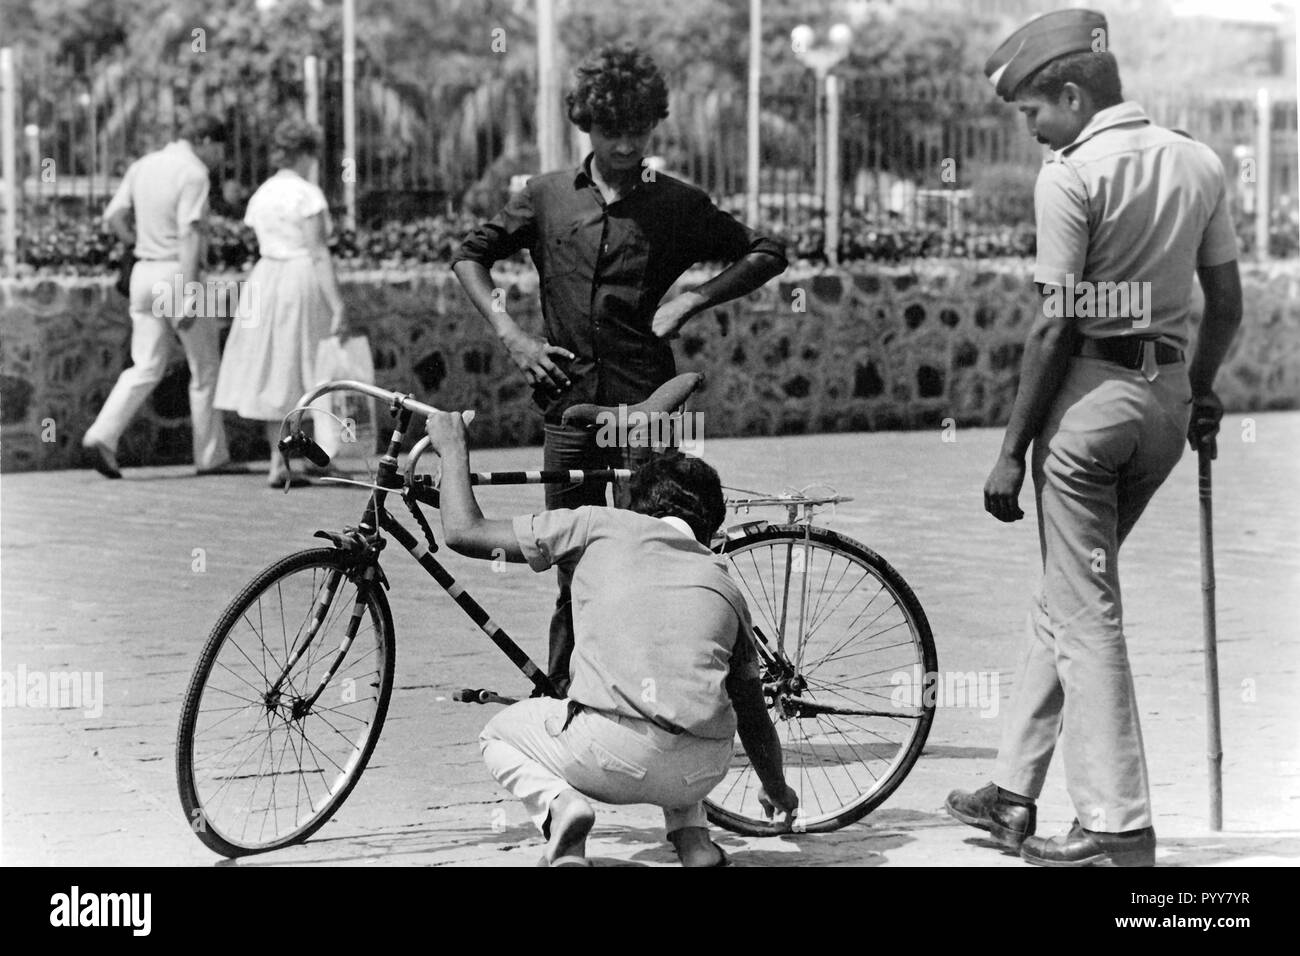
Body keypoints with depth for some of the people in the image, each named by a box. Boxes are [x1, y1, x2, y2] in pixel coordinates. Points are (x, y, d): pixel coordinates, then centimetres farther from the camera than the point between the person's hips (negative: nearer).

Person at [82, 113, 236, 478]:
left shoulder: (142, 166, 10)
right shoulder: (193, 174, -13)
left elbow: (113, 216, 10)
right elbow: (189, 235, -21)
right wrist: (187, 297, -24)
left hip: (144, 274, 7)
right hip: (179, 275, -7)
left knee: (146, 368, 8)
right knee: (205, 368, 7)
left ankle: (102, 436, -9)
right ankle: (211, 456, 13)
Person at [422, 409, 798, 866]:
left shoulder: (603, 526, 13)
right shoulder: (723, 583, 24)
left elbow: (464, 532, 13)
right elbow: (753, 713, 31)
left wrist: (453, 449, 31)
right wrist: (777, 791, 50)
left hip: (611, 752, -4)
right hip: (702, 772, 4)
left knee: (500, 734, 28)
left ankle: (558, 805, -2)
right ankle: (692, 834, 17)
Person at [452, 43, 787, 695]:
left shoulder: (677, 206, 4)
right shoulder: (548, 197, 8)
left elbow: (766, 255, 9)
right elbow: (470, 256, 14)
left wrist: (691, 300, -3)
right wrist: (510, 334, 1)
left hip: (644, 404, -2)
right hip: (569, 403, 2)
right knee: (573, 568, 8)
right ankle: (562, 697, 16)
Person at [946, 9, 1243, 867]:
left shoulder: (1072, 174, -12)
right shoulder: (1200, 164, 8)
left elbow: (1058, 323, -14)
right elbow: (1228, 303, 11)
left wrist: (1013, 448, -9)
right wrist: (1201, 390, 28)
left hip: (1092, 391, -7)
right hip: (1169, 395, 7)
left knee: (1086, 613, 0)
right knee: (1066, 598, 18)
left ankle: (1118, 827, 1)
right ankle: (1015, 794, 24)